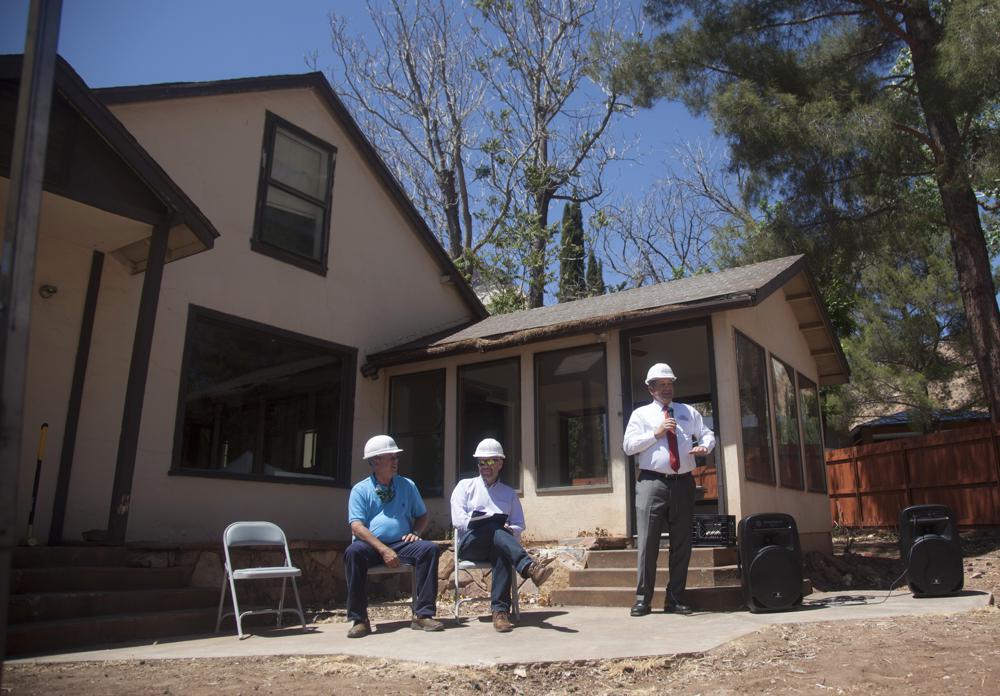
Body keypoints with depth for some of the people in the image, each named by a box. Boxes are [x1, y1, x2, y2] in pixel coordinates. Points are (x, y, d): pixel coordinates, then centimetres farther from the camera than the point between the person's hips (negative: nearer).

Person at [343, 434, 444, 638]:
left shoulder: (407, 485, 14)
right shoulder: (360, 490, 3)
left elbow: (422, 516, 21)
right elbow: (357, 527, -8)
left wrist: (415, 533, -3)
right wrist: (383, 549, -20)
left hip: (402, 544, 3)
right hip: (372, 545, -2)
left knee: (430, 548, -25)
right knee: (353, 552, -34)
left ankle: (422, 615, -22)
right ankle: (360, 620, -25)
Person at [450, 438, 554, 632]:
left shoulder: (509, 493, 23)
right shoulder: (465, 486, 16)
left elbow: (519, 525, 17)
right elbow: (458, 520, 1)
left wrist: (509, 530, -9)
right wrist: (498, 527, -8)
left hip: (497, 544, 2)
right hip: (470, 543, -2)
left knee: (502, 553, -36)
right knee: (494, 526, -35)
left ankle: (500, 610, -43)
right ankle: (529, 566, -53)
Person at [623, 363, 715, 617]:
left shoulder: (689, 412, 18)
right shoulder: (640, 414, 8)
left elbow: (708, 434, 12)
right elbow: (628, 446, -1)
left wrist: (704, 446, -11)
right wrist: (656, 433, -10)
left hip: (683, 483, 3)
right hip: (652, 483, -3)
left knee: (682, 544, 7)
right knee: (648, 542, -5)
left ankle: (675, 600, 18)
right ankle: (642, 599, 5)